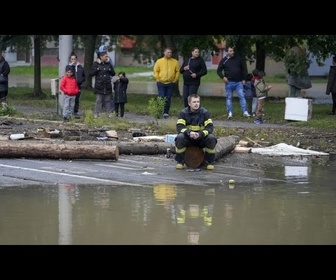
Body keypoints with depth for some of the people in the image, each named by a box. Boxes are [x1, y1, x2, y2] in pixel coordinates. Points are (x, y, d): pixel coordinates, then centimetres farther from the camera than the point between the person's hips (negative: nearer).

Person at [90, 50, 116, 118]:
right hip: (99, 86, -4)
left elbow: (113, 74, 15)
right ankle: (97, 114, 1)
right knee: (99, 101, -3)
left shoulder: (108, 64, 11)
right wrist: (96, 70, -17)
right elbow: (91, 74, -2)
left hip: (107, 87, 4)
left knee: (108, 101, 6)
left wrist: (110, 70, -5)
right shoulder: (96, 64, 0)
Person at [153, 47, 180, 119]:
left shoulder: (175, 62, 4)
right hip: (161, 83, -1)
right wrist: (158, 79, -4)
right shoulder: (159, 61, 1)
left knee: (168, 99, 3)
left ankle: (166, 112, 10)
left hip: (171, 83, 1)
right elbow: (155, 71, 2)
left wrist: (175, 80, 0)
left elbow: (177, 71, 6)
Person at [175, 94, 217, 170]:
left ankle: (209, 162, -9)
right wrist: (189, 132, -35)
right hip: (188, 138, 0)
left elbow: (210, 127, -12)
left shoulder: (205, 112, -5)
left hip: (201, 138, 0)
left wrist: (200, 134, -30)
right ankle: (180, 161, -13)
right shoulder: (183, 113, -5)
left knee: (211, 138, -29)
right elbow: (179, 127, -15)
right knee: (180, 137, -32)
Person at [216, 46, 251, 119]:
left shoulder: (238, 59, 6)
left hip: (239, 82, 0)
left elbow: (244, 69, 14)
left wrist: (243, 79, 7)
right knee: (229, 98, 3)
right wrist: (223, 77, -11)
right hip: (229, 82, 0)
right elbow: (219, 70, 6)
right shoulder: (224, 60, 2)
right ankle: (230, 113, 9)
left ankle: (245, 112, -5)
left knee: (242, 96, -5)